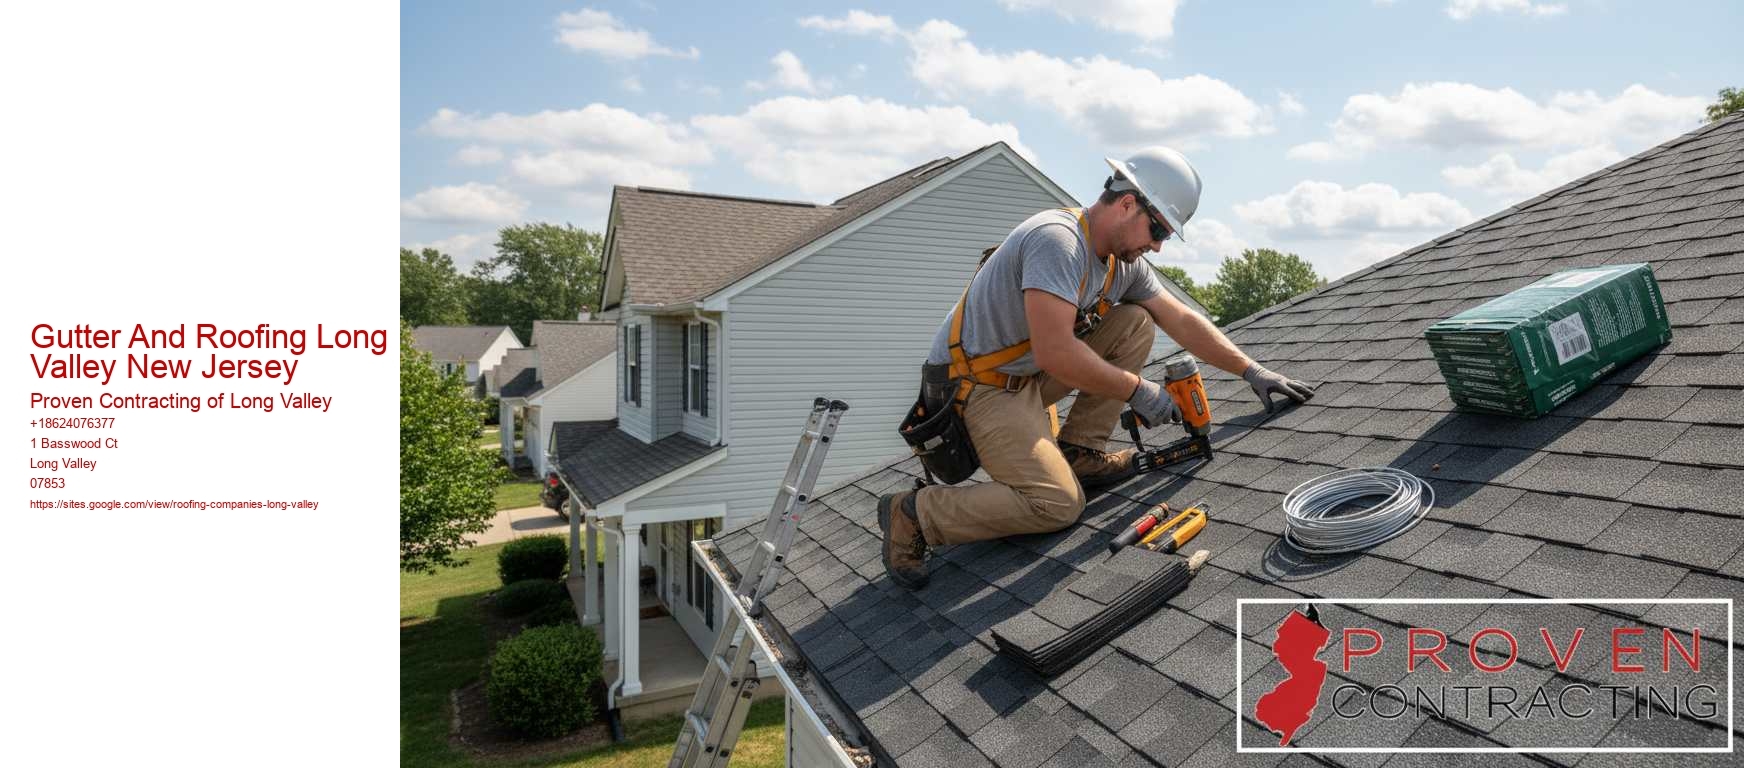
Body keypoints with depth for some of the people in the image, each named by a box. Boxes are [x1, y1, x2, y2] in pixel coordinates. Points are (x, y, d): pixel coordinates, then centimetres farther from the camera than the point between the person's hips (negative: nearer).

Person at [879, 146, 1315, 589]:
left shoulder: (1126, 263, 5)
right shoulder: (1057, 239, -24)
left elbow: (1184, 322, 14)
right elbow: (1054, 355, -31)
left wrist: (1252, 371, 11)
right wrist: (1136, 390, -19)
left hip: (1029, 374, 9)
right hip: (977, 384, -9)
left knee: (1136, 323, 3)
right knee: (1059, 505, -19)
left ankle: (1078, 453, 4)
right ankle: (914, 514, -8)